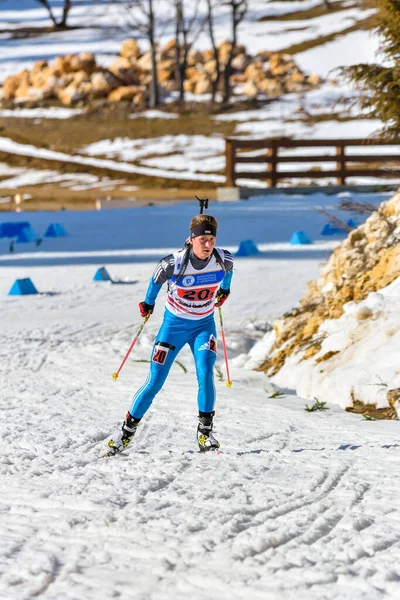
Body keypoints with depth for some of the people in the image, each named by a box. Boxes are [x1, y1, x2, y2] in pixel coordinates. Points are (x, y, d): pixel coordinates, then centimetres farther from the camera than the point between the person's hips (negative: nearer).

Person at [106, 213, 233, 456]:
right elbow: (158, 277, -2)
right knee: (154, 383, -1)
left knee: (206, 374, -21)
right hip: (174, 324, -1)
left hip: (204, 325, 1)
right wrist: (149, 302, 12)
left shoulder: (224, 260, -19)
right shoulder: (175, 263, -26)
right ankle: (127, 431, 14)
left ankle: (205, 432, -8)